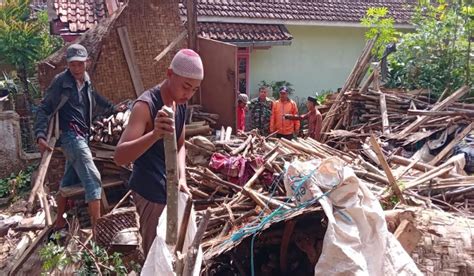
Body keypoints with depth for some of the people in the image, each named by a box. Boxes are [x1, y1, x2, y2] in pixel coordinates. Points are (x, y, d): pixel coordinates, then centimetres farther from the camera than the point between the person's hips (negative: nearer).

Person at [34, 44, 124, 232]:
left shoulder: (86, 82, 11)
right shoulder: (61, 81, -10)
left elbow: (97, 103, 30)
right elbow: (45, 109, -11)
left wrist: (114, 109, 39)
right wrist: (40, 135, -21)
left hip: (81, 136, 8)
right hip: (71, 135, -8)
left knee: (70, 179, 16)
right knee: (92, 178, -16)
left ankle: (59, 221, 30)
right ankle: (98, 227, -17)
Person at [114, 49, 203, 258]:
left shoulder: (181, 104, 0)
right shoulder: (146, 105, -24)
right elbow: (119, 156, -34)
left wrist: (182, 178, -7)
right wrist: (155, 134, -50)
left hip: (170, 188, 8)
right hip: (151, 193, -8)